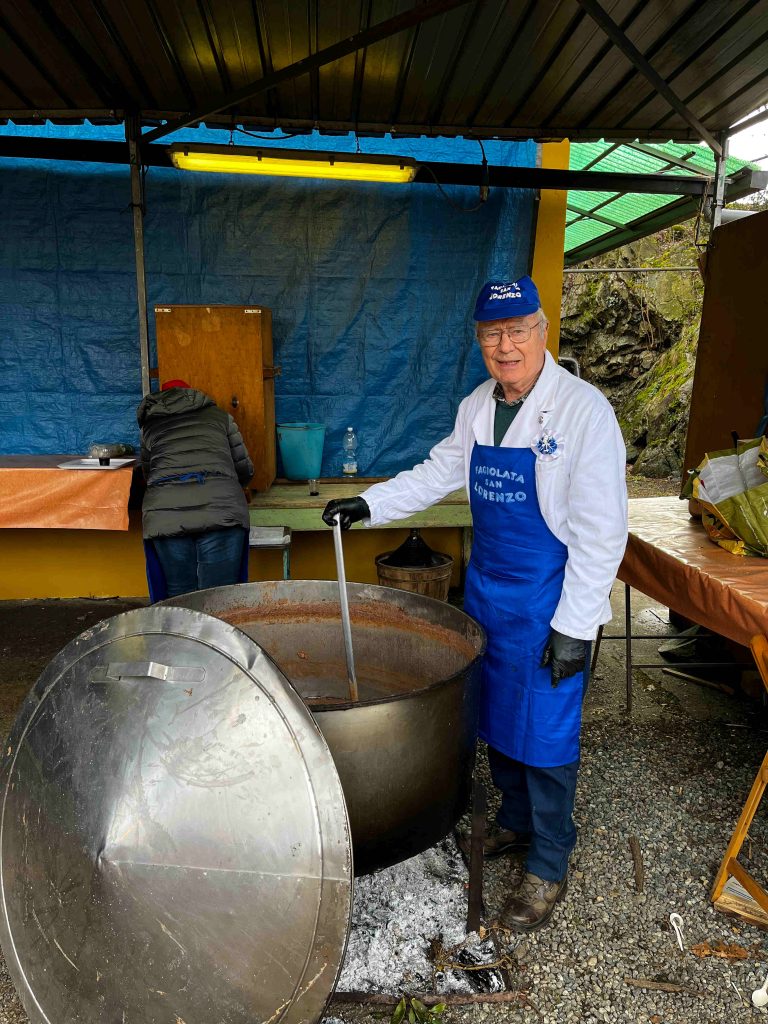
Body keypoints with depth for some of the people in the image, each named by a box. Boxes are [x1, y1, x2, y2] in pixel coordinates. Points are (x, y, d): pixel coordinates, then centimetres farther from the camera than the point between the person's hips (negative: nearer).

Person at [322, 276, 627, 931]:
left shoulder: (583, 409, -18)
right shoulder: (477, 407, 3)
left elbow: (602, 530, -19)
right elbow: (440, 472, 17)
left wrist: (574, 626, -18)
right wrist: (370, 504, 7)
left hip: (548, 601, -7)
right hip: (486, 589, 7)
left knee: (543, 732, 5)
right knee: (496, 717, 20)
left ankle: (548, 867, 27)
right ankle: (515, 821, 44)